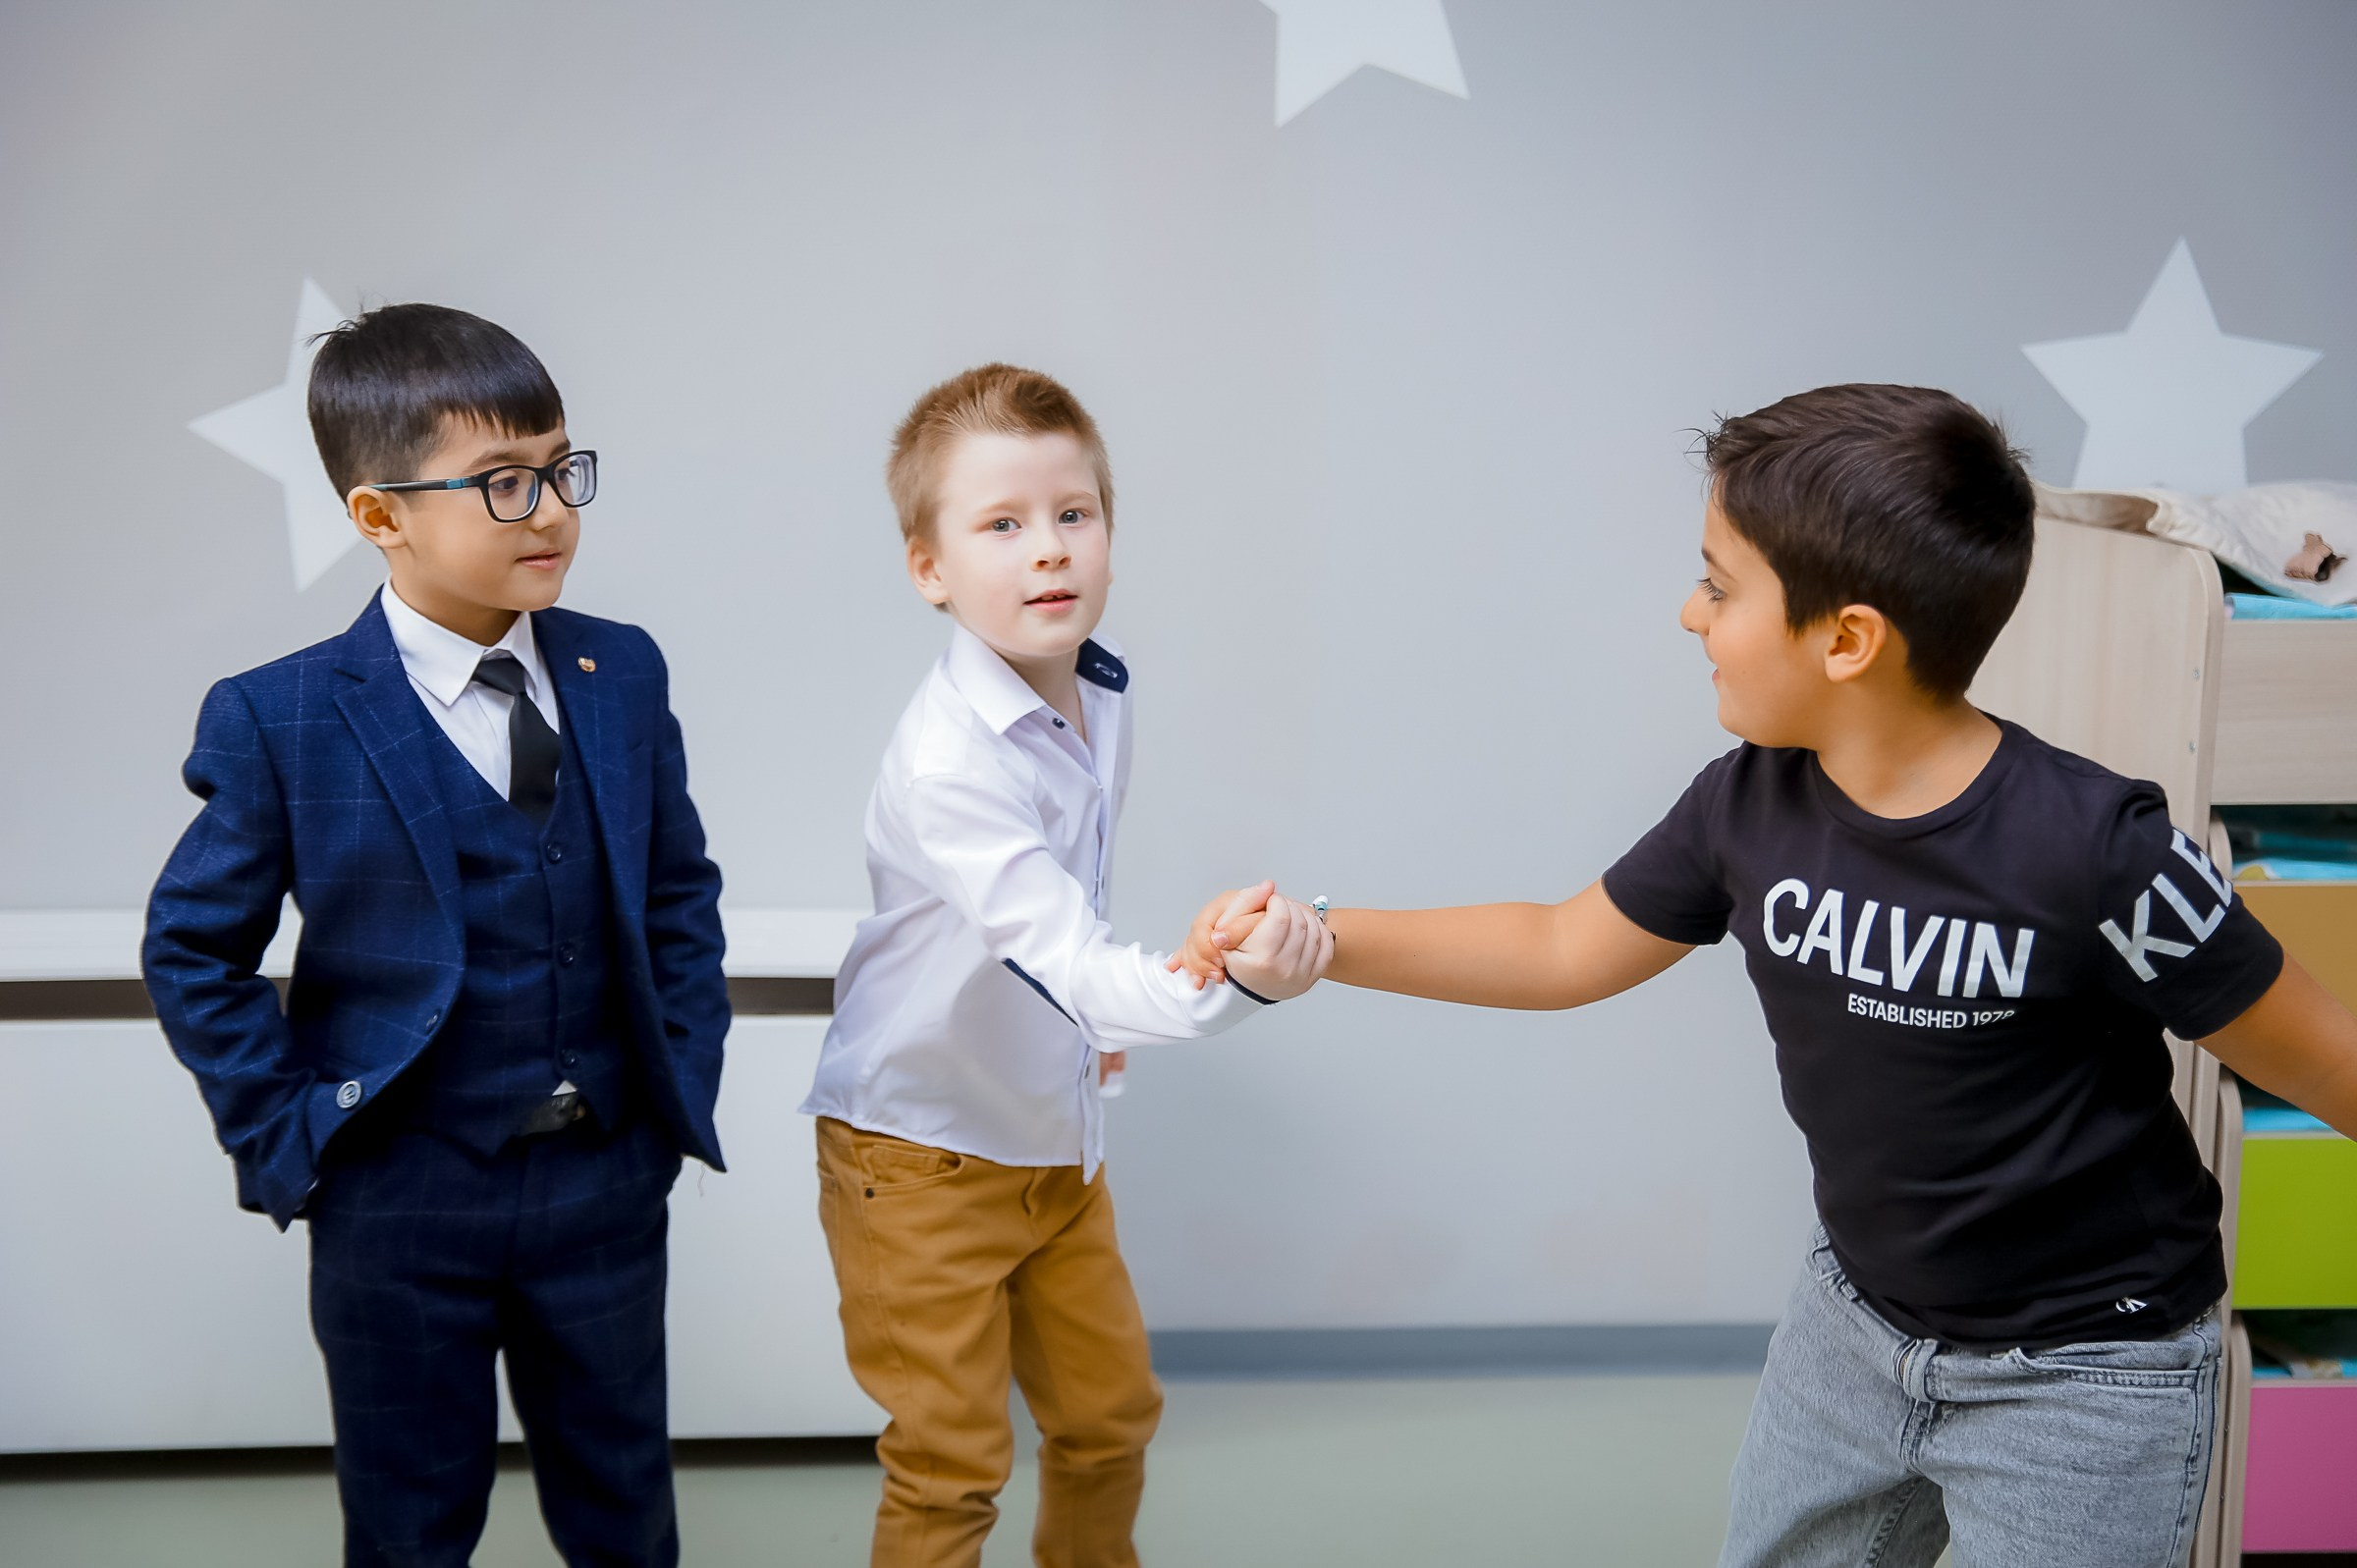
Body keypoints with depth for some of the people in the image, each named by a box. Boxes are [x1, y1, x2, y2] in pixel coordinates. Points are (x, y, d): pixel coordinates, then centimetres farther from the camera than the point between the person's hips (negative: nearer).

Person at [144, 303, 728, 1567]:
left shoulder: (623, 676, -2)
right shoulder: (284, 720, -12)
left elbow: (681, 895, 8)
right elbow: (193, 951, -4)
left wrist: (684, 1083, 1)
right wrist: (286, 1136, -8)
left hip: (607, 1180, 3)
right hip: (400, 1198, -3)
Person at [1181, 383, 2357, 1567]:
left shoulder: (2089, 851, -27)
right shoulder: (1753, 806, -11)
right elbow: (1564, 953, 4)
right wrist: (1319, 940, -2)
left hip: (2080, 1381, -5)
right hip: (1855, 1321, 6)